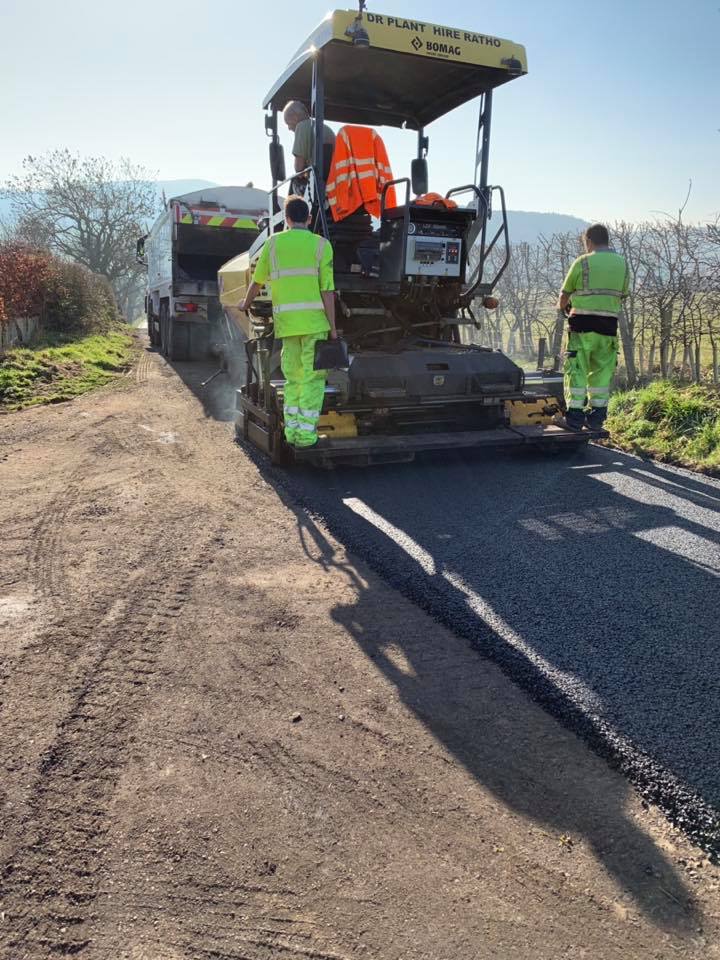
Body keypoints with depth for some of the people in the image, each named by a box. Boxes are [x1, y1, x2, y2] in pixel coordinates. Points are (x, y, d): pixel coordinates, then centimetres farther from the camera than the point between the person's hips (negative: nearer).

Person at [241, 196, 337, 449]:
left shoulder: (273, 242, 9)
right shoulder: (321, 244, 1)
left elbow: (257, 281, 16)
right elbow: (327, 290, -6)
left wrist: (246, 304, 35)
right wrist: (333, 327, -3)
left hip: (286, 321, 3)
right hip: (314, 320, -3)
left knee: (293, 376, 13)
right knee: (313, 376, 2)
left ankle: (292, 430, 14)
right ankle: (306, 432, -2)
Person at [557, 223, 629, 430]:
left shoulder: (583, 262, -3)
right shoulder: (622, 264, 11)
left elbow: (564, 295, 4)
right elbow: (622, 295, 13)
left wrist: (563, 306, 26)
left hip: (582, 323, -4)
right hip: (609, 325, 5)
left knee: (577, 369, 1)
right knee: (602, 371, 12)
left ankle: (575, 415, -2)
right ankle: (597, 417, 16)